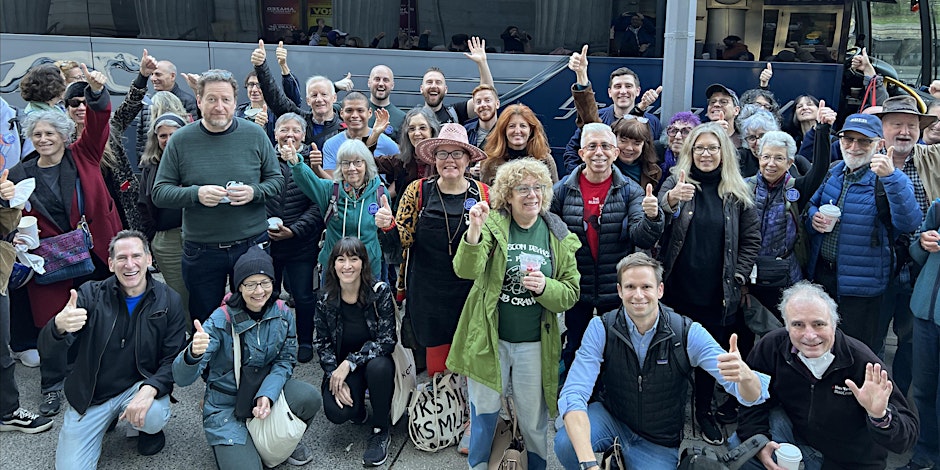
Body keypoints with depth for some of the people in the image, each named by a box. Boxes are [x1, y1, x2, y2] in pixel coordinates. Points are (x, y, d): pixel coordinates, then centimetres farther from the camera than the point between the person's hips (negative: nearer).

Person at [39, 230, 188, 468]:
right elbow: (47, 350, -14)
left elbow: (174, 359, -8)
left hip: (139, 386, -1)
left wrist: (150, 389, -29)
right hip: (90, 395, 1)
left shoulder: (169, 301, -6)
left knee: (154, 417, -32)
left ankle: (147, 427, 6)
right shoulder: (90, 294, -7)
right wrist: (59, 326, -40)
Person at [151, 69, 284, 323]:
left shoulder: (255, 135, -1)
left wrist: (254, 192, -16)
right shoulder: (181, 140, -3)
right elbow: (159, 193, -2)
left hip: (252, 245, 0)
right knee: (204, 323, 14)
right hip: (201, 251, 0)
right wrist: (196, 194, -19)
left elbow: (277, 180, 4)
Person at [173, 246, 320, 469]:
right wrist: (193, 354, -49)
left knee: (309, 397, -27)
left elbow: (285, 361, -1)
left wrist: (267, 394, -21)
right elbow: (182, 378, -25)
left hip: (268, 390, 4)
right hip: (226, 405, -3)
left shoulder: (282, 313, -8)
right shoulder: (221, 321, -19)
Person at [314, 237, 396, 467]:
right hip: (341, 367, 2)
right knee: (336, 412, -25)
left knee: (378, 367, -37)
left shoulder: (380, 292, -17)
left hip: (375, 361, -1)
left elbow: (387, 340, -19)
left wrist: (350, 362, -27)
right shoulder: (325, 300, -8)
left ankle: (381, 430, -10)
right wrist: (336, 376, -17)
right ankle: (358, 411, 16)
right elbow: (323, 344, -1)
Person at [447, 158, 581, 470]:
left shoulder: (560, 237, 0)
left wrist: (545, 287, -20)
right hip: (490, 339, -1)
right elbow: (466, 270, -21)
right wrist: (474, 230, -38)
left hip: (535, 344, 1)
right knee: (484, 415, 15)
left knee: (534, 421, 16)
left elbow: (571, 293, 1)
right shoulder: (492, 224, -7)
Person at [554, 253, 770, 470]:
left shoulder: (688, 333, -17)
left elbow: (752, 395, -22)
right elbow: (574, 395, -27)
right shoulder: (601, 328, -17)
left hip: (659, 444, 1)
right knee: (565, 443, -29)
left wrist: (744, 374, -49)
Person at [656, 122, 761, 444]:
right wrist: (671, 199, -41)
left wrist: (738, 278, -2)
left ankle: (704, 411, 30)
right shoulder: (676, 182, -1)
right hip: (679, 291, -1)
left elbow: (752, 239, 7)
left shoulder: (737, 192, 3)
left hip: (719, 294, 1)